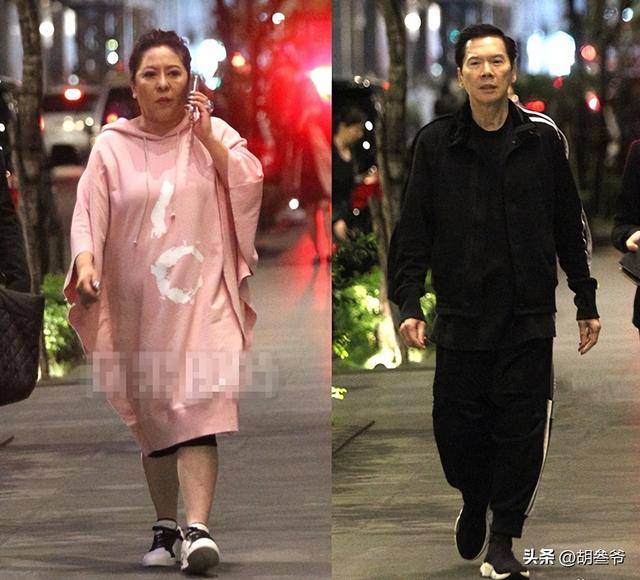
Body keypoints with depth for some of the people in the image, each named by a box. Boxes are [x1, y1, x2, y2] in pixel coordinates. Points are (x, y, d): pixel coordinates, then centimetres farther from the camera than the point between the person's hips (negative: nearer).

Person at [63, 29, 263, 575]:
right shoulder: (112, 145, 6)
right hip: (137, 300, 2)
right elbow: (88, 211, -3)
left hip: (200, 294, -2)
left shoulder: (215, 134, 7)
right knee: (151, 417, 8)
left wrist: (208, 136, -8)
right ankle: (165, 528, 20)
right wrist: (85, 262, -20)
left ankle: (197, 530, -27)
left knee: (196, 409, -17)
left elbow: (251, 187, -5)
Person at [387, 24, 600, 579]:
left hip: (529, 318, 0)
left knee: (522, 429, -3)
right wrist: (409, 304, -8)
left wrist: (586, 303, 11)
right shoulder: (435, 143, 2)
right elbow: (413, 230, 2)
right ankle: (474, 502, 35)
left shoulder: (542, 140, 3)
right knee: (457, 429, 4)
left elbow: (569, 227, 10)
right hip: (461, 317, 0)